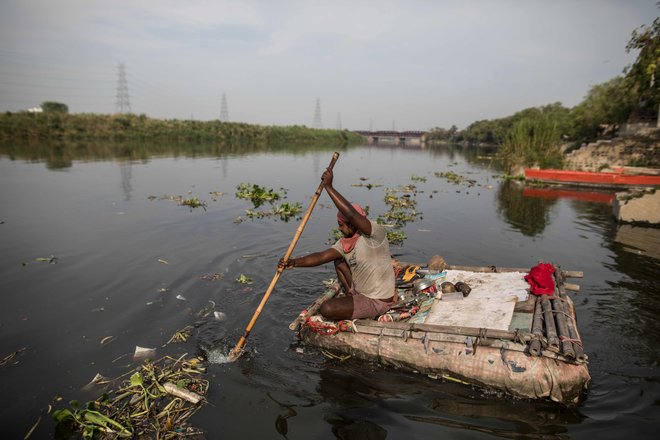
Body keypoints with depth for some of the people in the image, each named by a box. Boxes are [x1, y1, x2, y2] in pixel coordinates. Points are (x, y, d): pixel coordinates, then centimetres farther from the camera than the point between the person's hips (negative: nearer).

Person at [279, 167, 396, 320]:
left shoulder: (375, 233, -23)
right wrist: (294, 262, -24)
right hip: (361, 291, 8)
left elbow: (351, 214, -38)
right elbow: (321, 257, -10)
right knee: (338, 260, 14)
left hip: (377, 302, -8)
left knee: (326, 309, -17)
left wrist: (328, 186, -35)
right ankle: (351, 297, 13)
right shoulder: (345, 242, 1)